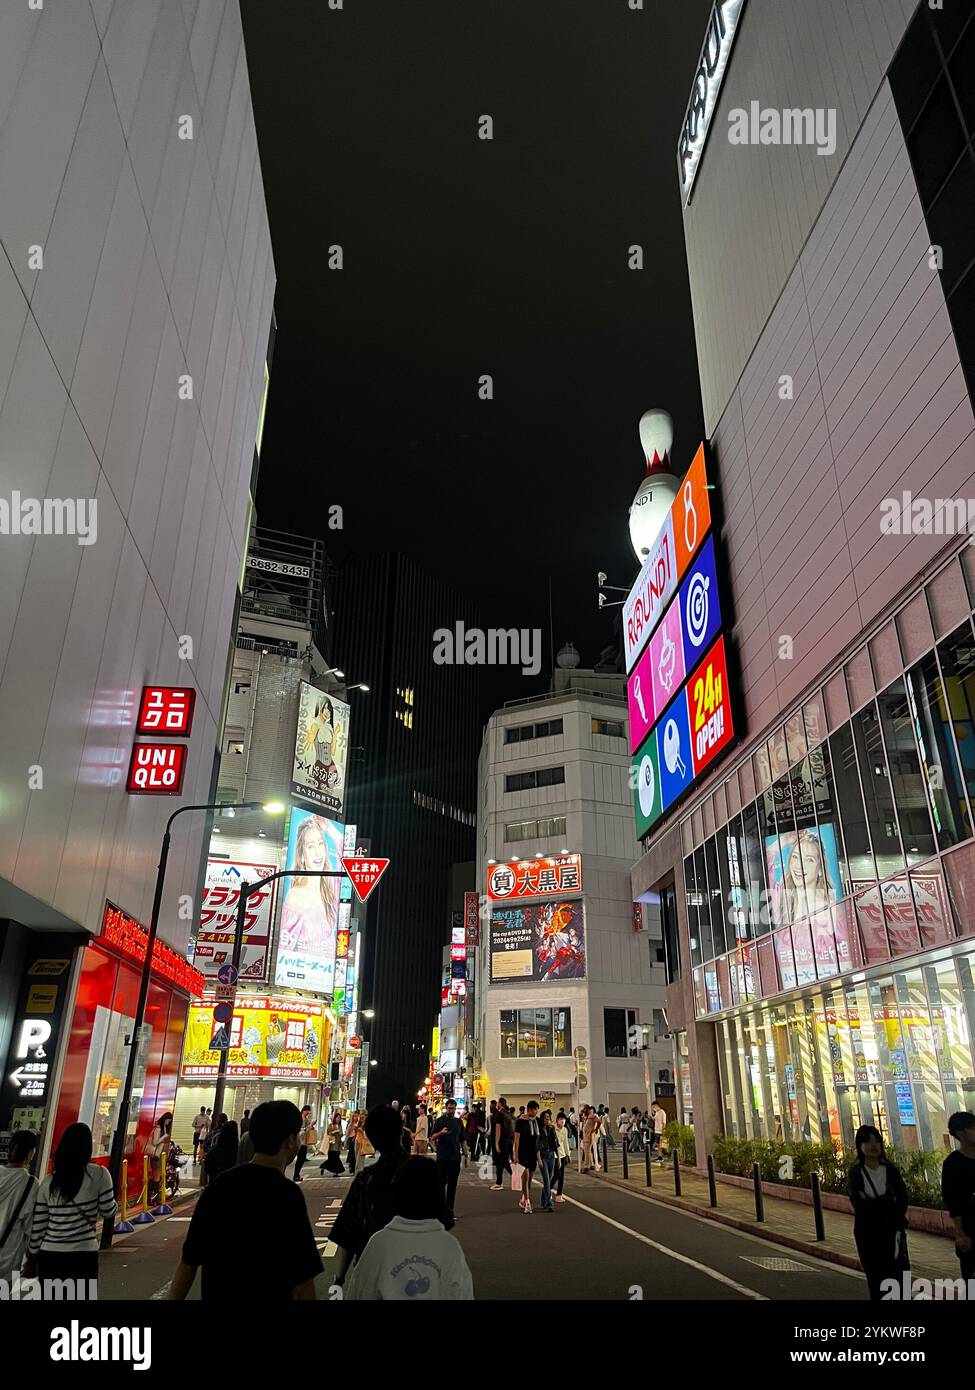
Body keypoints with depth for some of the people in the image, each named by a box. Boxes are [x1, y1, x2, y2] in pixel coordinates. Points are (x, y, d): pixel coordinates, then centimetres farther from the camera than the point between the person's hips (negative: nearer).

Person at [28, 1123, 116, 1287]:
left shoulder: (48, 1181, 3)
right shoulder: (99, 1174, -7)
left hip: (49, 1255, 4)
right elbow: (108, 1212, 0)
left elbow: (37, 1224, 5)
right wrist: (115, 1203, 21)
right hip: (83, 1256, -3)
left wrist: (33, 1254, 19)